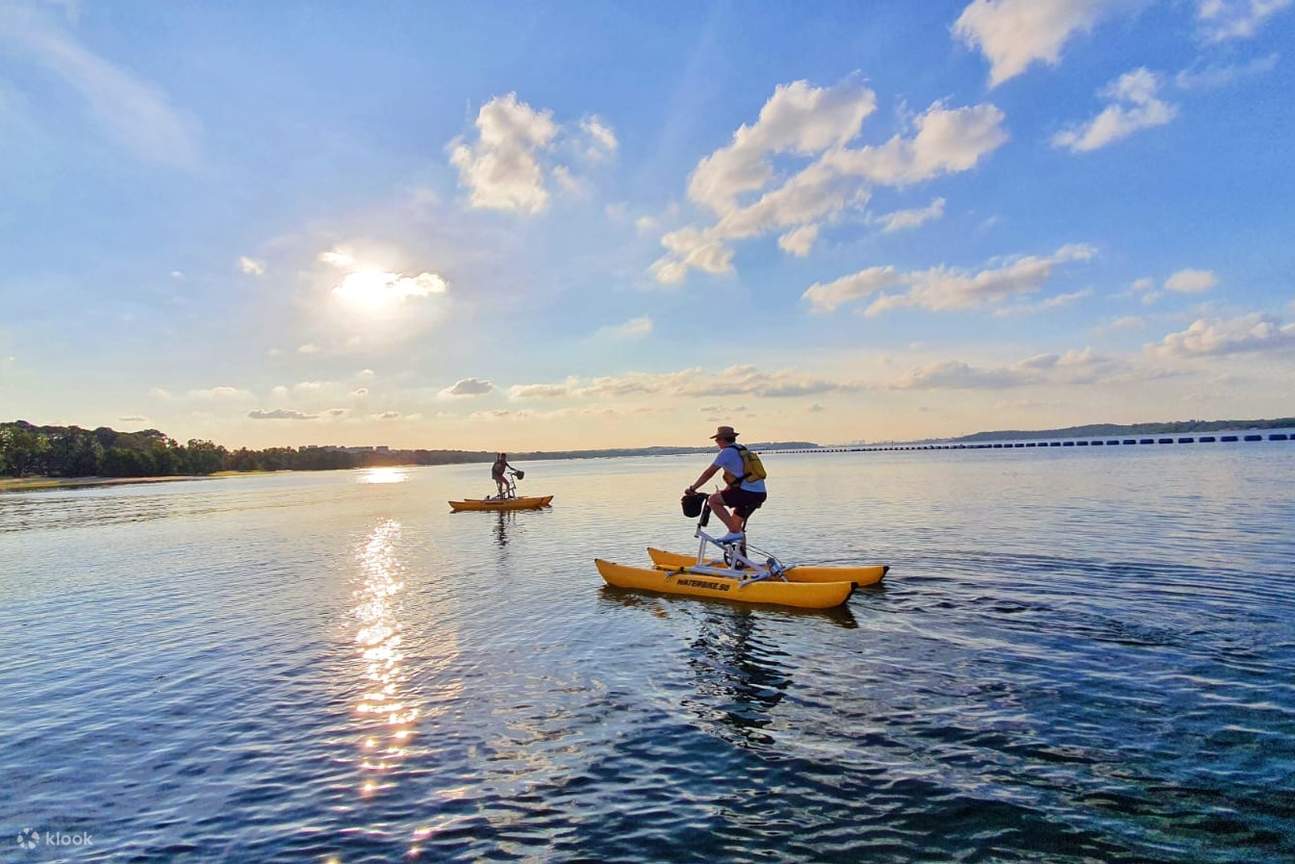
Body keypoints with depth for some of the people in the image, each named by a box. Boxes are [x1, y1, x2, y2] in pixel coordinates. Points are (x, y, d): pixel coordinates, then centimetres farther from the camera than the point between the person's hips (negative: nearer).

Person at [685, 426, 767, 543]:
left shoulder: (727, 452, -5)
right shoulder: (741, 450, 22)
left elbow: (709, 473, -5)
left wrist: (692, 488, 4)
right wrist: (722, 492, 34)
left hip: (747, 492, -9)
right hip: (760, 493, 9)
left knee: (713, 500, -4)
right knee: (736, 523, 20)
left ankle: (734, 533, -8)